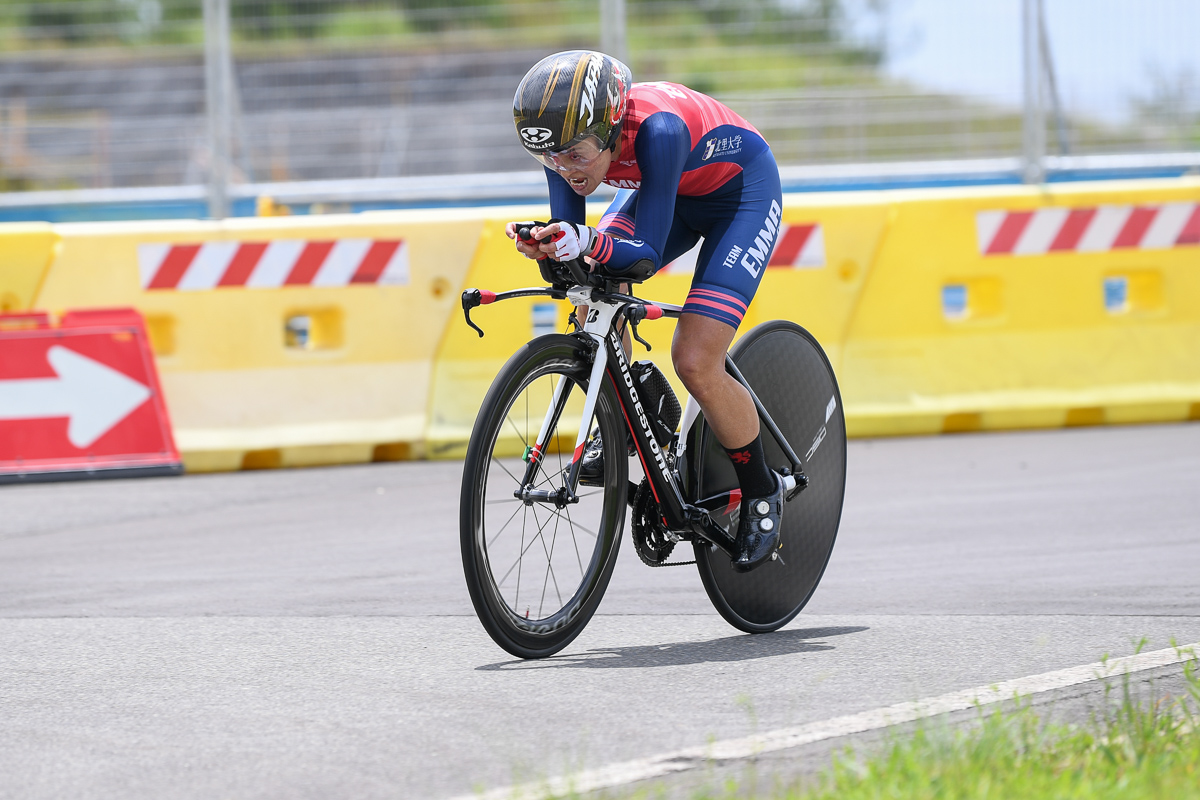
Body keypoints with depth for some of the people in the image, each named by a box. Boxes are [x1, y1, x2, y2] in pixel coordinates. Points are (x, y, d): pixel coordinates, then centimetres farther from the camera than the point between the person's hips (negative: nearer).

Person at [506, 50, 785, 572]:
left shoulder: (657, 130, -41)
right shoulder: (570, 137, -24)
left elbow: (646, 255, -39)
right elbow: (569, 228, -18)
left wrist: (588, 243, -57)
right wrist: (545, 243, -40)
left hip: (741, 194, -6)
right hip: (670, 191, 6)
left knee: (695, 364, -16)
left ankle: (761, 492, 7)